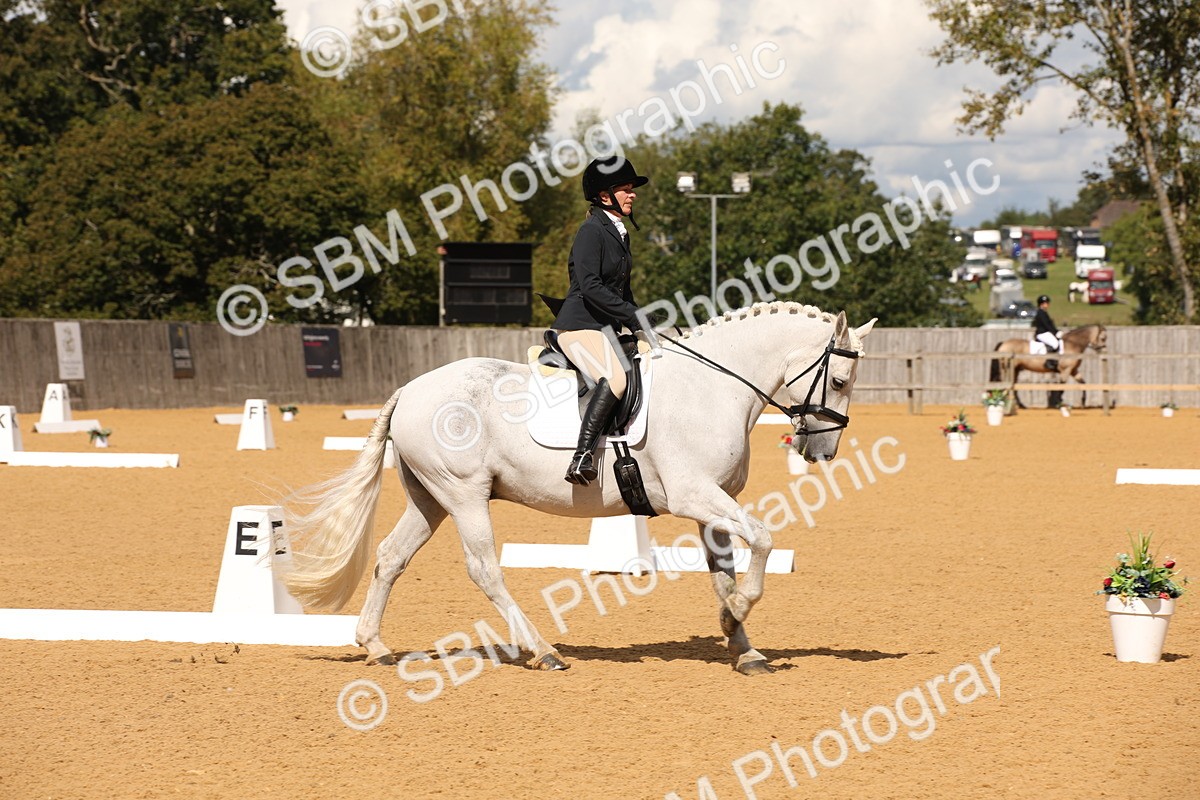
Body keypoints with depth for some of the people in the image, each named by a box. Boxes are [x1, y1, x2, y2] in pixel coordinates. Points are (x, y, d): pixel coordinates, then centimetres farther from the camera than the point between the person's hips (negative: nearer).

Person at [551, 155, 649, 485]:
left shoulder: (620, 234, 17)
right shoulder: (592, 231, -11)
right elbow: (590, 287, -21)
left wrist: (641, 323, 12)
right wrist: (632, 315, -20)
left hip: (606, 327, 10)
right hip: (580, 325, -10)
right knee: (615, 378, -31)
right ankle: (582, 457, -37)